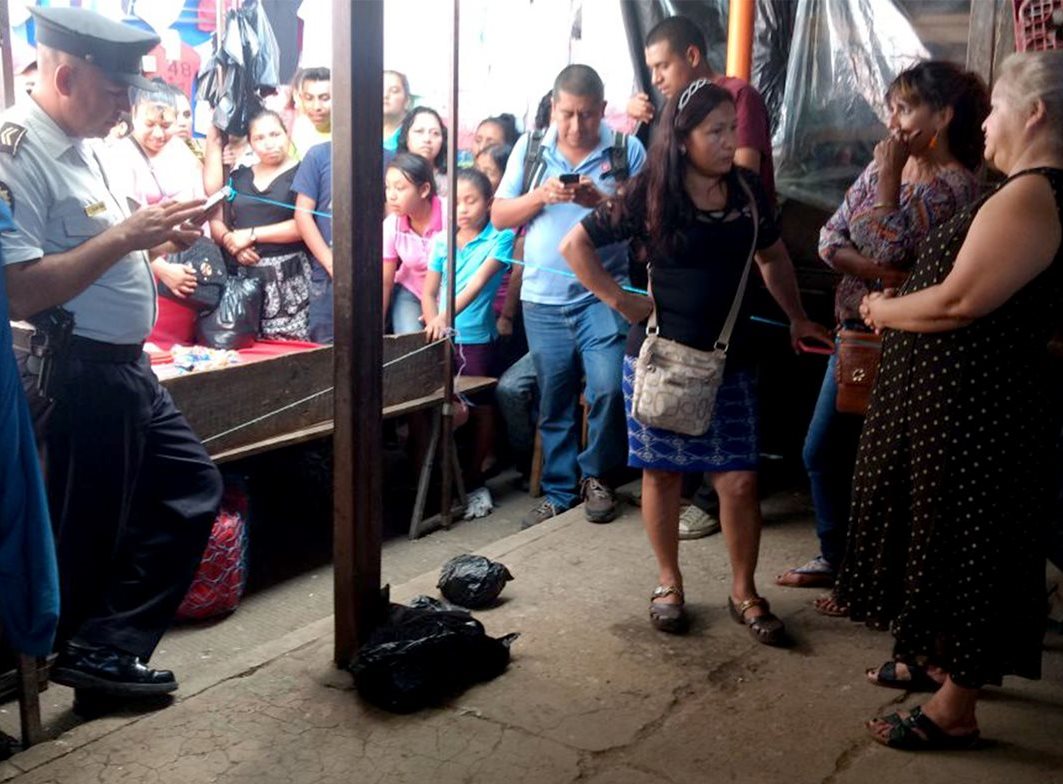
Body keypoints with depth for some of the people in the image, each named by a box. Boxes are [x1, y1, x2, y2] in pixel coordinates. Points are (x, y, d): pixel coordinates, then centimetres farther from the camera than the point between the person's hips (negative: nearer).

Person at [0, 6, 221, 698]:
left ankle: (105, 647, 22)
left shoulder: (82, 146, 11)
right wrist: (124, 234, -23)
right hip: (81, 375, -10)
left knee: (193, 486, 16)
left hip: (128, 368, 10)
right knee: (91, 535, 5)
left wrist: (158, 238, 4)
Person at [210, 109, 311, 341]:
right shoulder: (239, 177, 17)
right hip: (244, 276, 5)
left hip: (287, 278, -5)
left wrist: (251, 234, -8)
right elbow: (216, 221, 16)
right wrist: (230, 242, -6)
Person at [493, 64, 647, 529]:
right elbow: (499, 216, 6)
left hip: (603, 295, -2)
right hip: (543, 299, 2)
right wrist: (540, 196, -11)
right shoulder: (529, 148, 7)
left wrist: (601, 201, -19)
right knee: (553, 403, 9)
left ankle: (597, 475, 12)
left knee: (608, 389, -13)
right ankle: (559, 491, 23)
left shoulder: (626, 151, 0)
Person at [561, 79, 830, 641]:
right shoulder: (650, 195, -10)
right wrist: (619, 300, -10)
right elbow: (575, 245, -7)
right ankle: (668, 583, 27)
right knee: (662, 473, 9)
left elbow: (773, 257, 18)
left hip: (729, 362, 3)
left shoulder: (747, 189, 2)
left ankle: (743, 591, 19)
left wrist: (797, 319, 17)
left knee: (739, 479, 1)